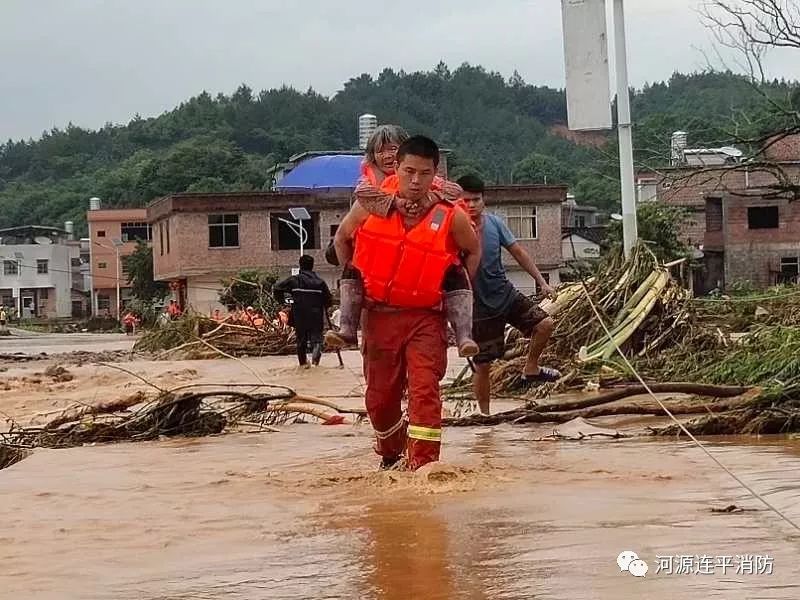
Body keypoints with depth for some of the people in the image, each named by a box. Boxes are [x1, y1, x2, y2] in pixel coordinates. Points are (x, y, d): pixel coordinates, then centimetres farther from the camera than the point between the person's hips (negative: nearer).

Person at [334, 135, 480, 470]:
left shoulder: (450, 217, -10)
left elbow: (473, 251, 11)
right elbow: (342, 238, 14)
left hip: (425, 317, -2)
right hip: (379, 315, 2)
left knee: (425, 391, -17)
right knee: (380, 397, 13)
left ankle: (423, 465, -14)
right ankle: (390, 454, 39)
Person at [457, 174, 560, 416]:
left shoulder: (494, 222, -4)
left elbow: (518, 252, 4)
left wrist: (542, 282, 2)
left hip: (506, 294, 4)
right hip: (480, 307, -4)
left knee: (545, 323, -8)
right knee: (482, 365, 0)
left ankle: (531, 369, 16)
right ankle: (484, 414, 17)